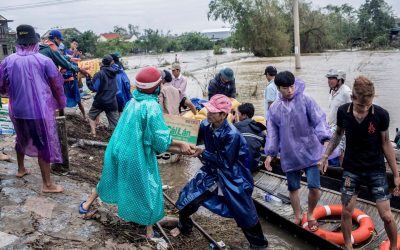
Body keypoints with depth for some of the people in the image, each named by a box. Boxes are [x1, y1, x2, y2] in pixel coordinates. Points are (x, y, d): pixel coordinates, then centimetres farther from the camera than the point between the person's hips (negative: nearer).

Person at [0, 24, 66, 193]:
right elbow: (56, 86, -7)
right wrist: (61, 105, 8)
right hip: (40, 110, -4)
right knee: (44, 145, 3)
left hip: (17, 110, 4)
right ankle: (47, 184, 7)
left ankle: (21, 169, 46)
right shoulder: (44, 61, -10)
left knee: (22, 139, 28)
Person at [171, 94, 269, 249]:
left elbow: (225, 162, -26)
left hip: (232, 178, -5)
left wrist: (203, 153, -23)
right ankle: (184, 227, 36)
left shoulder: (232, 135, -30)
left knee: (245, 213, 7)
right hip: (211, 172, 6)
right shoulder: (206, 125, -12)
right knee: (188, 196, 6)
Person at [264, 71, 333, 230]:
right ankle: (297, 217, 35)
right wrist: (270, 153, 5)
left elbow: (319, 120, -15)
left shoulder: (306, 101, -7)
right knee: (293, 187, 14)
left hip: (310, 152, -3)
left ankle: (310, 215, 23)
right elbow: (272, 132, 7)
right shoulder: (274, 108, 2)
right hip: (289, 156, 3)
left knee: (314, 187, -6)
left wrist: (325, 139, -30)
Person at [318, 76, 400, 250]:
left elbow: (385, 144, -5)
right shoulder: (343, 112, -13)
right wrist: (325, 156, 4)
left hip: (376, 170, -1)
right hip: (351, 169, 1)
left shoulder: (381, 115, -17)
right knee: (346, 212, 6)